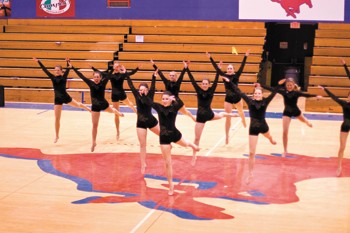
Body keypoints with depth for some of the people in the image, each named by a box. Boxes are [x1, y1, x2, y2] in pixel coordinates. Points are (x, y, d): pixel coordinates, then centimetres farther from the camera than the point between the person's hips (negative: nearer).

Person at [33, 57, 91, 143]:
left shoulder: (64, 77, -5)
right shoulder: (53, 78, -3)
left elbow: (68, 70, -18)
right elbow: (45, 70, -7)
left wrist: (68, 62, -33)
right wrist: (38, 61, -14)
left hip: (65, 97, -1)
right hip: (58, 99, 1)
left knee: (77, 105, 26)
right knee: (57, 119, 2)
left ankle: (87, 108, 61)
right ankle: (57, 136, 15)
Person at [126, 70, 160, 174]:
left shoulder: (150, 95, -9)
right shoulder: (137, 95, -6)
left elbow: (153, 86, -25)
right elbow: (131, 85, -10)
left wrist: (154, 76, -36)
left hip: (151, 121, -1)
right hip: (141, 123, 1)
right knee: (142, 145, 5)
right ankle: (143, 164, 15)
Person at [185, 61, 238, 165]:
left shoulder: (211, 91, -5)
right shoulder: (198, 90, -6)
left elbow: (216, 81, -13)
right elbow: (192, 80, -11)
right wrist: (187, 68, -17)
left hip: (209, 114, 1)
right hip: (200, 117, -1)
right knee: (197, 137, 4)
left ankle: (232, 114, 71)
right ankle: (194, 156, 17)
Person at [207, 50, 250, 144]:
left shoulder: (236, 75, -7)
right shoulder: (224, 75, -6)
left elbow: (242, 66, -15)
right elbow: (216, 67, -11)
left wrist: (245, 56, -24)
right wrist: (210, 58, -19)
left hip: (237, 97, 1)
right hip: (228, 98, -1)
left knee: (241, 112, 28)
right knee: (228, 118, -5)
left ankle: (244, 122, 61)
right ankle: (227, 136, -1)